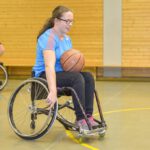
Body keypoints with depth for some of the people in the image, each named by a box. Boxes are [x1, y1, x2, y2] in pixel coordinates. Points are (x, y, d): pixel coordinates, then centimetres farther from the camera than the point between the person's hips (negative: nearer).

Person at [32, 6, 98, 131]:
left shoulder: (67, 38, 9)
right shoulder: (48, 38, -18)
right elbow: (49, 66, -32)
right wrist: (53, 91, -44)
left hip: (61, 73, 8)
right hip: (44, 76, -8)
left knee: (88, 76, -18)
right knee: (77, 77, -31)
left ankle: (88, 116, -19)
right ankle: (80, 119, -26)